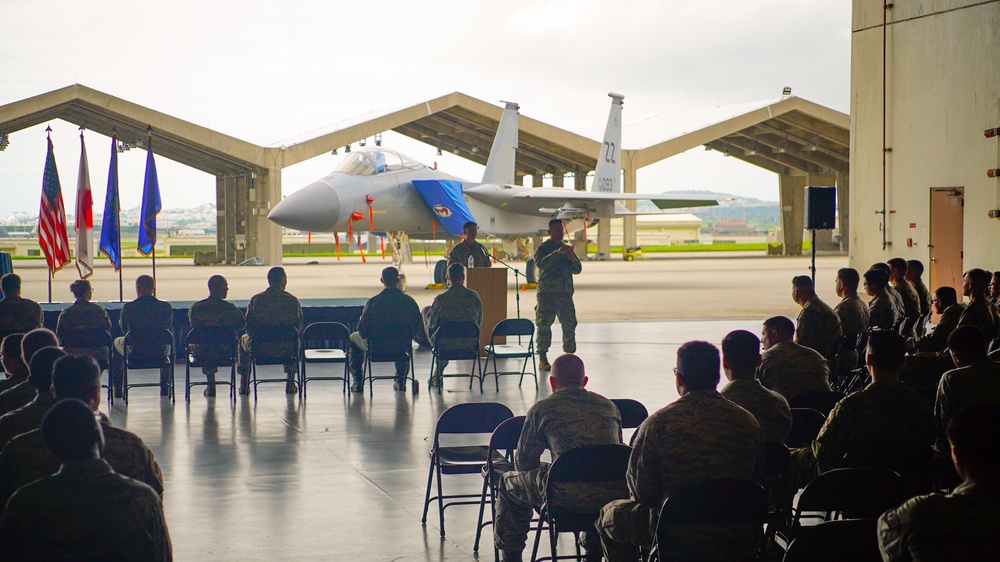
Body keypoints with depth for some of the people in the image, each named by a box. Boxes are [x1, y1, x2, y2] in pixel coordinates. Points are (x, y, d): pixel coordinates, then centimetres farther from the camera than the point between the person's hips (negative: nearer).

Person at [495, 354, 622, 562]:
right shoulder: (609, 406, 17)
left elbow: (524, 463, 12)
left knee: (509, 483, 23)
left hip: (567, 498, -4)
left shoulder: (542, 409, 6)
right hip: (612, 497, 4)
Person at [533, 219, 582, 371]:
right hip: (546, 293, -5)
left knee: (569, 325, 1)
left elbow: (578, 270, 15)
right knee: (544, 326, -4)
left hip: (565, 294, 5)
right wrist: (557, 253, -28)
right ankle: (542, 359, 0)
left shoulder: (567, 249, 17)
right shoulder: (542, 248, 1)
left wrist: (573, 260, -7)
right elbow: (540, 264, -18)